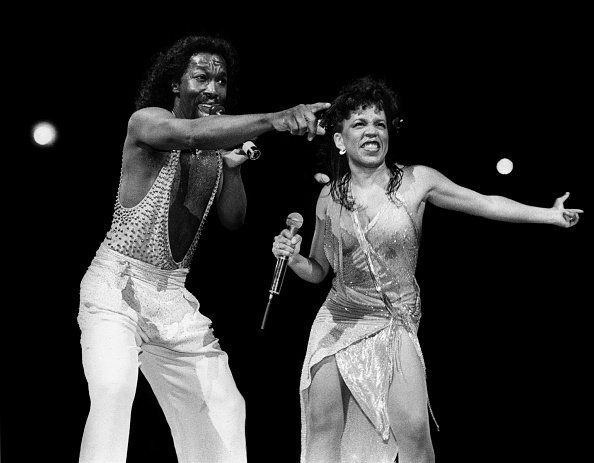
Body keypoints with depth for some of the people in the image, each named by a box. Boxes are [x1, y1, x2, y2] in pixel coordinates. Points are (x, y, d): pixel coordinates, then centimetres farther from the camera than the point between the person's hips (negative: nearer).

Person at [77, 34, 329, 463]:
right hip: (117, 284, -7)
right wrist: (274, 119, -49)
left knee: (224, 408, 5)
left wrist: (233, 167, -8)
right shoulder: (146, 122, -11)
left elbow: (234, 220, 9)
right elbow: (191, 133, -35)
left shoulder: (220, 145, 9)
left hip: (173, 298, 7)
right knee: (112, 392, -29)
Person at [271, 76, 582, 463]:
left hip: (394, 328, -2)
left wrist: (549, 214, 5)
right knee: (323, 430, -7)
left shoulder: (415, 181, -3)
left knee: (413, 432, -17)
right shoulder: (329, 197, 4)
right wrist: (294, 258, -7)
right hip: (338, 323, 2)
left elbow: (484, 203, 6)